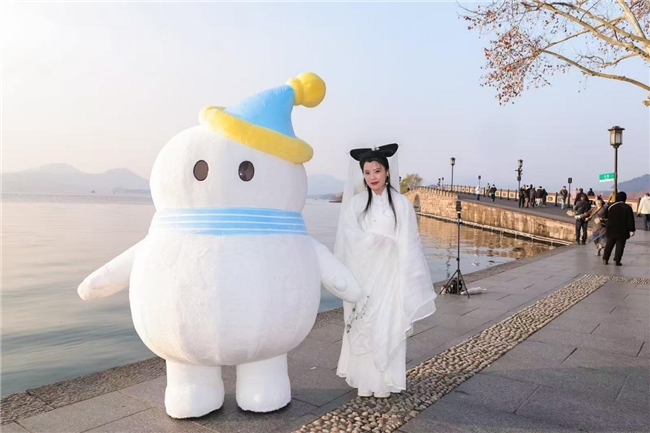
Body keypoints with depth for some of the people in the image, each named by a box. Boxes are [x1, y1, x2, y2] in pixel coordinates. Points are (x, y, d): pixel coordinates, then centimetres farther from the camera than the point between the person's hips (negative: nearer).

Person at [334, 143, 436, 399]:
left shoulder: (400, 204, -1)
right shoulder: (355, 203, 3)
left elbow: (407, 244, -1)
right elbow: (349, 238, -4)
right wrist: (378, 239, -15)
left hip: (388, 275, -1)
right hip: (362, 274, 1)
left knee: (387, 326, 2)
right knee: (361, 326, 5)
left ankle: (384, 382, 16)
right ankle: (364, 381, 18)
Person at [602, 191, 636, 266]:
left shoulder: (611, 206, 0)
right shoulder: (627, 208, -9)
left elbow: (605, 216, 12)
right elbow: (630, 220, -9)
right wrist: (632, 230, -6)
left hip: (611, 229, 3)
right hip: (622, 231, -3)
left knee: (609, 244, 13)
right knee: (620, 246, 3)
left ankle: (605, 259, 13)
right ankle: (617, 261, 0)